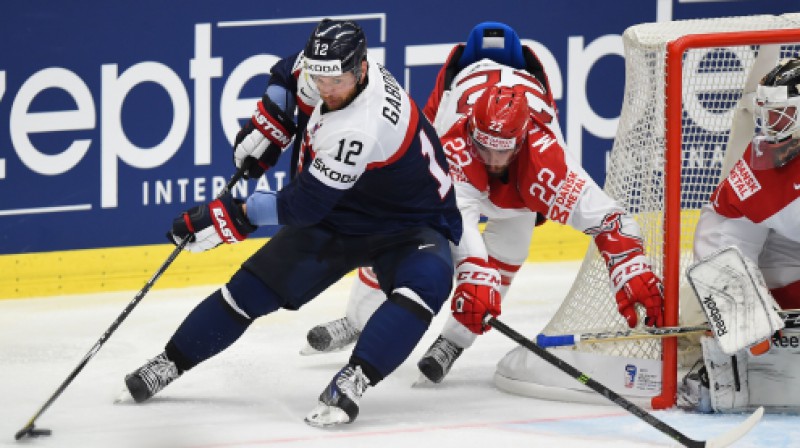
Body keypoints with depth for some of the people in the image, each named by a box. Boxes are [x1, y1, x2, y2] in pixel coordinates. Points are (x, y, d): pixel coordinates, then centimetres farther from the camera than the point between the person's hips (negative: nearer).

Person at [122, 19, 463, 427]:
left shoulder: (358, 128, -36)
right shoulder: (344, 72, -12)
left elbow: (304, 205, -30)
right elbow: (290, 75, 15)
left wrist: (236, 214, -22)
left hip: (411, 224, -8)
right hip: (336, 216, 8)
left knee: (425, 283, -39)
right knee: (254, 286, 2)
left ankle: (352, 380, -44)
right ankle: (170, 363, 14)